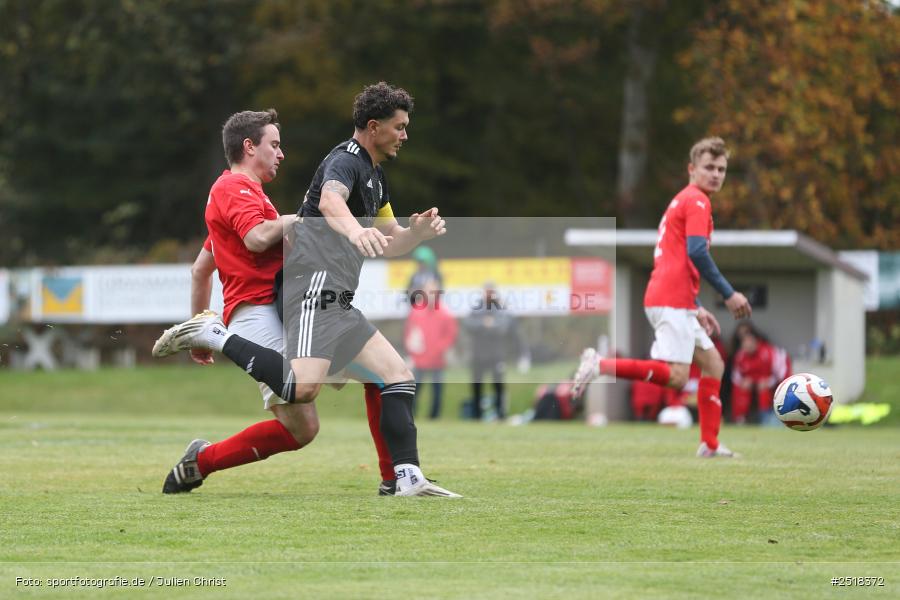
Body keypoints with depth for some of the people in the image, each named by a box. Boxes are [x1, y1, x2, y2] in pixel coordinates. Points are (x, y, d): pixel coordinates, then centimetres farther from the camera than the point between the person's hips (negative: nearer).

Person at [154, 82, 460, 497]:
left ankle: (409, 478, 1)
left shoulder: (375, 176, 25)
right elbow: (330, 201, -31)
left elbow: (389, 245, 31)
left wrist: (418, 232, 8)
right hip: (313, 284, -10)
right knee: (303, 387, -29)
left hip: (336, 303, 10)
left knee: (398, 376, 6)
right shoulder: (346, 160, -7)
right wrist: (355, 229, -54)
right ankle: (214, 336, -15)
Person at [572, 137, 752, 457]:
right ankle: (600, 365, -22)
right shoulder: (697, 201, -5)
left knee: (713, 363, 15)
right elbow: (696, 252, -19)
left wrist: (697, 308, 27)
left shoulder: (680, 202, 25)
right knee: (676, 376, -18)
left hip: (671, 301, 10)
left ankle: (710, 444, 13)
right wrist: (728, 294, -15)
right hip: (672, 301, -10)